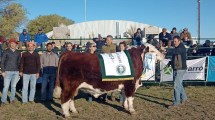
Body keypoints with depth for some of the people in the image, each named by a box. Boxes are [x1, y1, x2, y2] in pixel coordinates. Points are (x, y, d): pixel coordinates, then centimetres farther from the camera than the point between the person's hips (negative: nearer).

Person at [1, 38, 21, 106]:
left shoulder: (18, 53, 10)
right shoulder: (6, 52, 0)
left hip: (16, 72, 3)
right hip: (7, 72, -3)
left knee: (13, 86, 6)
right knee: (6, 86, -5)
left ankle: (12, 99, 18)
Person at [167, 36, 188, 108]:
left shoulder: (181, 48, -14)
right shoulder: (177, 48, 16)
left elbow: (175, 52, -30)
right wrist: (170, 62, 9)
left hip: (180, 69, -10)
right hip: (176, 69, 10)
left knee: (176, 85, -12)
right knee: (179, 84, 20)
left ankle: (176, 102, -9)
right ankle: (184, 98, 36)